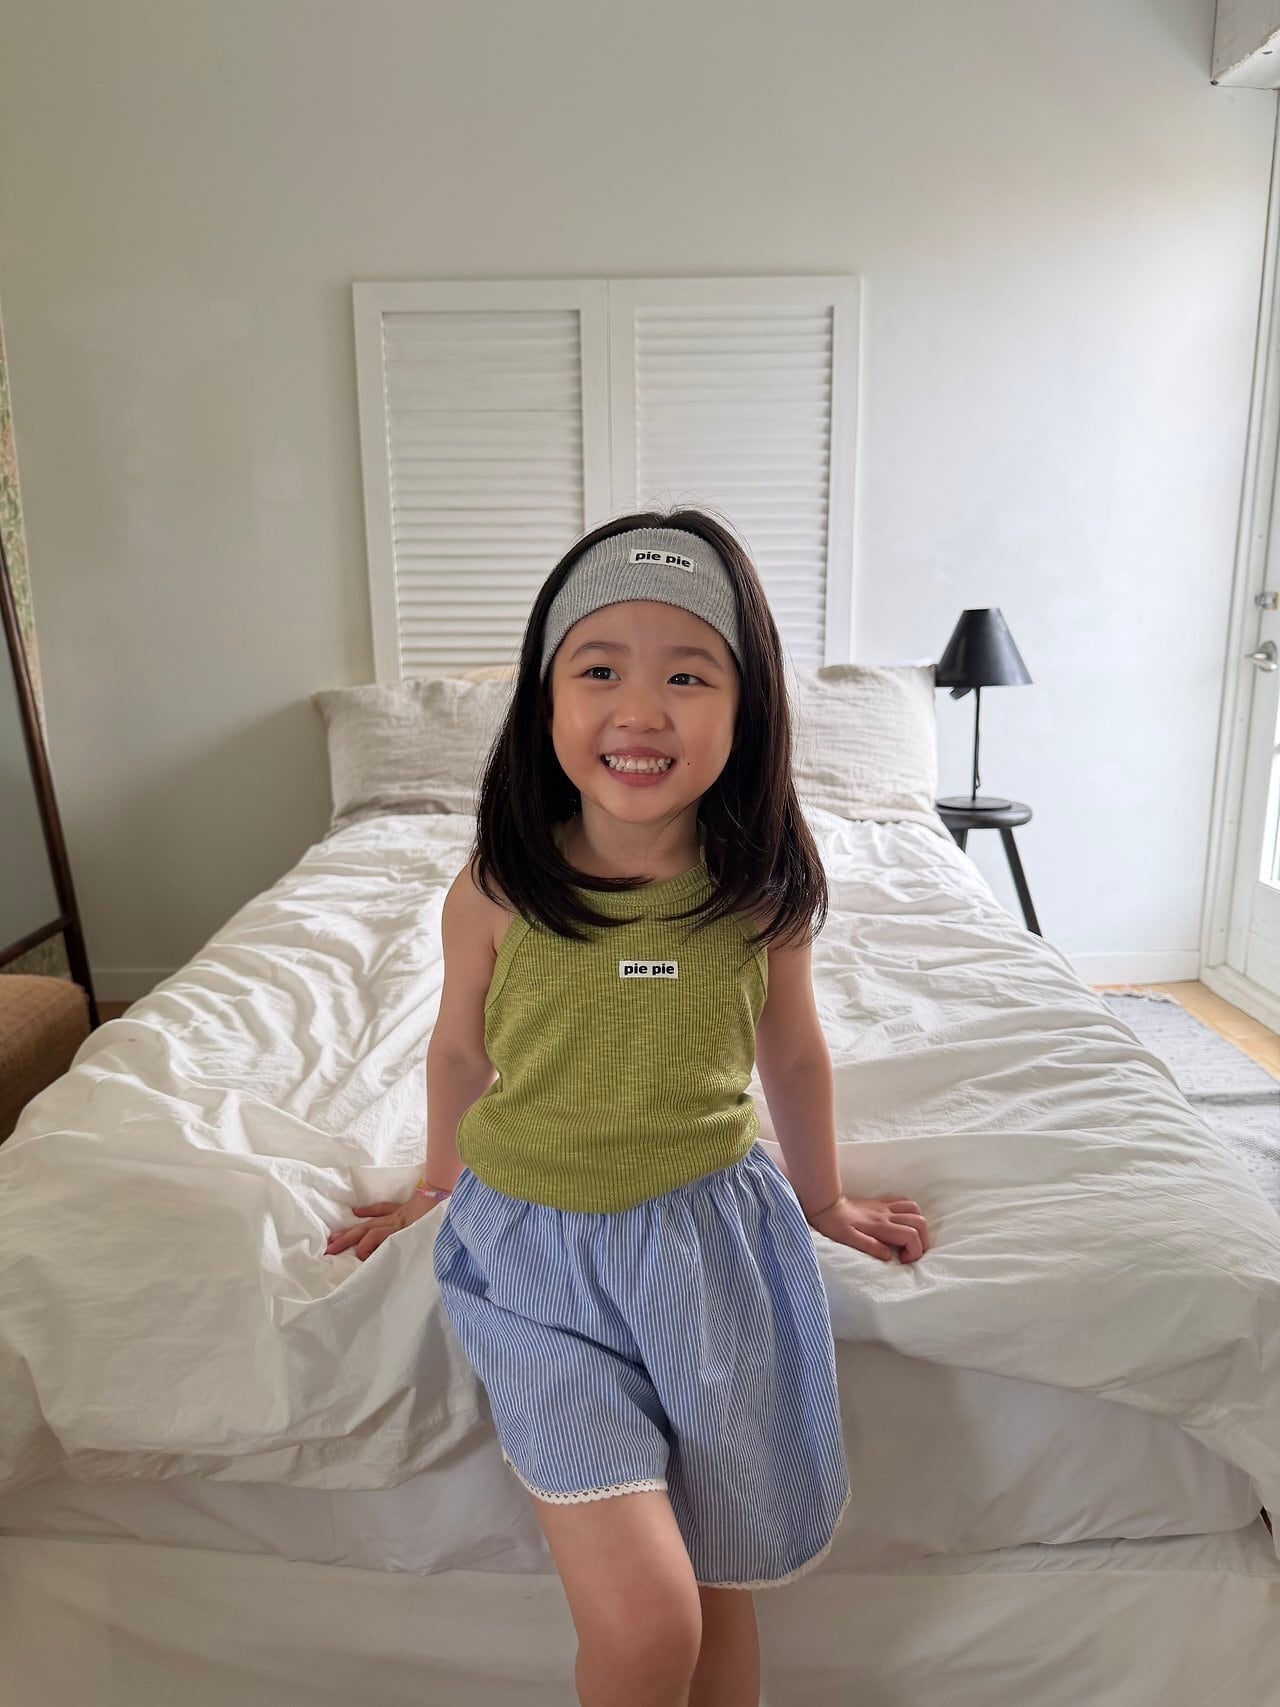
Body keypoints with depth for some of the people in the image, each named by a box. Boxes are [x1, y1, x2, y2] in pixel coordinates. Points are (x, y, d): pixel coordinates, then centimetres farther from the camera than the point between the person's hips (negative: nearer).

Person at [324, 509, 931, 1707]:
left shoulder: (764, 888, -10)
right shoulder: (496, 888, -14)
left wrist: (822, 1200, 19)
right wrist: (442, 1184, 19)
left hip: (712, 1238, 2)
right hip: (534, 1251, -1)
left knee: (715, 1586, 14)